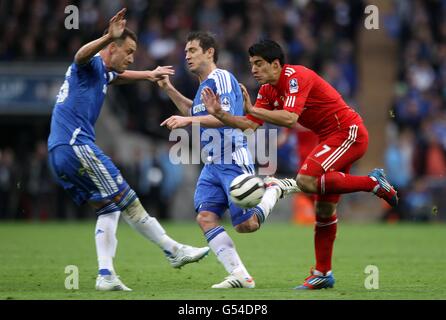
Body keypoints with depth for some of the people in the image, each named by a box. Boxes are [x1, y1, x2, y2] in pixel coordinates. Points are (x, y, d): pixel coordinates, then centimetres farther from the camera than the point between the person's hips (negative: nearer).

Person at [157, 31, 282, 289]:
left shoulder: (221, 78, -10)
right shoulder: (204, 84, 18)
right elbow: (197, 112, 37)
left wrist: (188, 120, -27)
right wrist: (169, 89, 29)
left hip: (233, 161, -9)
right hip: (212, 164, 9)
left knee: (247, 225, -9)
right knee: (205, 217, -9)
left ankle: (274, 189, 17)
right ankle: (240, 276, -9)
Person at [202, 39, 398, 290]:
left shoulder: (296, 77, -19)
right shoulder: (268, 90, 8)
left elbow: (290, 118, -31)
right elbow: (250, 125, 5)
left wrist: (253, 109, -25)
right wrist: (219, 114, -8)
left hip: (349, 133, -9)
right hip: (332, 137, 9)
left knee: (306, 181, -26)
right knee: (324, 208, 8)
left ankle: (373, 182, -14)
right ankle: (323, 274, 15)